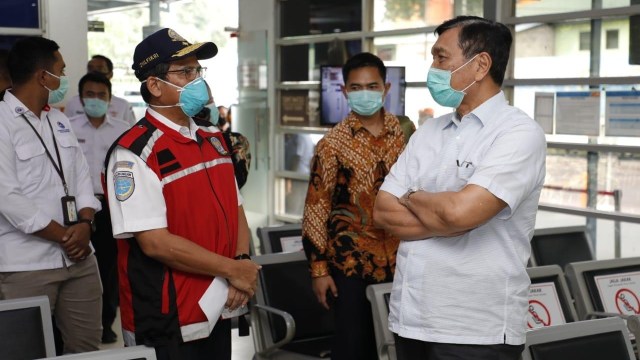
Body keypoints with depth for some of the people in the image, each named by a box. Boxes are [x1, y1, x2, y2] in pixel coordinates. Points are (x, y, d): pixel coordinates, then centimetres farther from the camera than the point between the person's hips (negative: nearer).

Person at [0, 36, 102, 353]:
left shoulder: (60, 121, 14)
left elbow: (82, 176, 13)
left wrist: (84, 223, -6)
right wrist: (63, 236, -12)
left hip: (79, 257, 7)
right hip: (26, 266, -7)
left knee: (87, 347, 10)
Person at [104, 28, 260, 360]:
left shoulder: (213, 139, 10)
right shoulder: (134, 153, -15)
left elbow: (235, 209, 14)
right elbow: (155, 243, -21)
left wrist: (242, 261, -6)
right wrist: (232, 270, -14)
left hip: (217, 313, 7)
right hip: (166, 324, -7)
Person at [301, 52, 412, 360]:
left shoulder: (404, 132, 4)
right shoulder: (333, 143, -5)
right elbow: (317, 207, -5)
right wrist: (318, 267, -8)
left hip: (399, 259, 3)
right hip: (351, 262, -3)